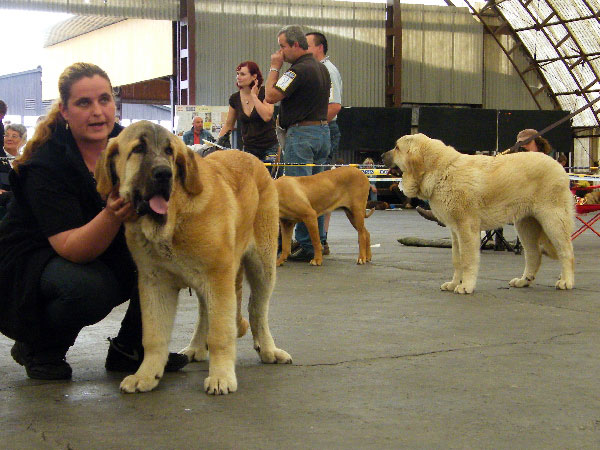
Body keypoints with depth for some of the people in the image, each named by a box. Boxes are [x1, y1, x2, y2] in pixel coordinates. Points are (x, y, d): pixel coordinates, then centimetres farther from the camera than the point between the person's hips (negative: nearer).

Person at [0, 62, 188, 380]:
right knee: (92, 288, -37)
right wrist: (112, 215, -48)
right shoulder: (46, 164, -24)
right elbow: (71, 248, -30)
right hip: (31, 260, -6)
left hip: (105, 254, 6)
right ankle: (39, 349, -5)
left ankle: (130, 348, -2)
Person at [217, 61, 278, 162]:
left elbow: (267, 116, -23)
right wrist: (217, 143, 5)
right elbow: (228, 125, 16)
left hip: (269, 149, -3)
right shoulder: (235, 98, 5)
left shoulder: (265, 92, -6)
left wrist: (254, 95, -15)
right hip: (248, 149, 4)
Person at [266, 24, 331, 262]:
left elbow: (271, 96, -17)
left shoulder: (299, 70, -15)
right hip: (323, 130, 10)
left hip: (301, 134, -9)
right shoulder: (322, 68, 15)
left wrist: (274, 67, -6)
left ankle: (306, 246, -5)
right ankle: (319, 241, 17)